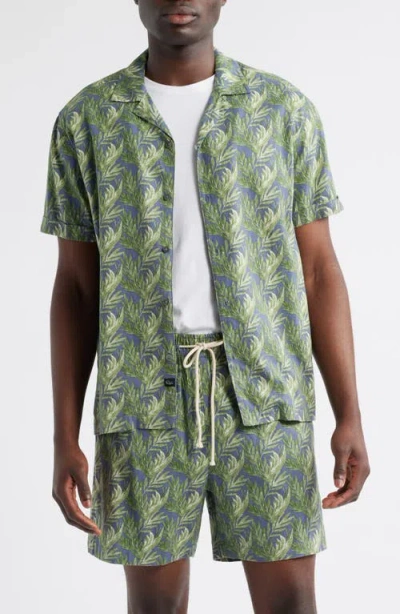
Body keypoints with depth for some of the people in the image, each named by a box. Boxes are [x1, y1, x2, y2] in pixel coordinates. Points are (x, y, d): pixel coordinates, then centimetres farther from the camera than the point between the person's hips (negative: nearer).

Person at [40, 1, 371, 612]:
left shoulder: (288, 110, 3)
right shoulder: (86, 119, 3)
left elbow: (317, 271, 3)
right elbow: (75, 287, 4)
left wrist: (350, 416, -2)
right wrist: (65, 439, -1)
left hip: (264, 393, 0)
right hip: (144, 397, 0)